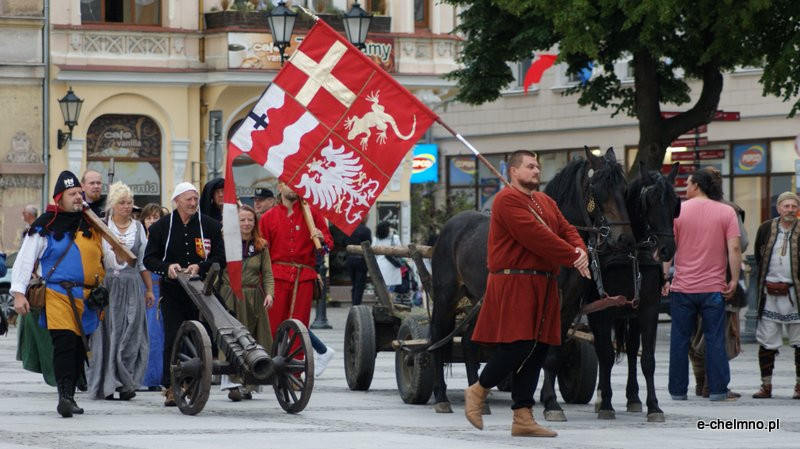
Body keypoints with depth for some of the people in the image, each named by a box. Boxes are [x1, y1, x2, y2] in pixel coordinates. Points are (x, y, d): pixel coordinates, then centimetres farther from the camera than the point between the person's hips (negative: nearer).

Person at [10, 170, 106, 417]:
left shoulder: (91, 224, 14)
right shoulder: (45, 226, -1)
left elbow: (104, 256, 25)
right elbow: (24, 260, -1)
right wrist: (18, 292, -9)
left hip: (88, 297, 5)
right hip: (58, 294, -5)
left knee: (79, 347, 7)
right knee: (64, 343, -19)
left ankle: (69, 396, 17)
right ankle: (65, 396, -23)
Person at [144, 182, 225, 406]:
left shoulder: (211, 226, 5)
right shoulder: (161, 227, 6)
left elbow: (220, 259, 4)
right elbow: (149, 259, 7)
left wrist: (200, 267, -14)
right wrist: (167, 267, -12)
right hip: (172, 293, 0)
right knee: (173, 338, -6)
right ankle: (171, 387, -4)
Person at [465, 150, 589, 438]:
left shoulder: (545, 202, 21)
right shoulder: (508, 200, -9)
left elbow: (567, 230, 15)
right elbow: (535, 235, -18)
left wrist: (580, 251, -8)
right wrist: (572, 257, -16)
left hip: (543, 285, 9)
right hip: (514, 283, -9)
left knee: (537, 349, 6)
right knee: (518, 346, -13)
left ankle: (523, 418, 8)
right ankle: (478, 390, 9)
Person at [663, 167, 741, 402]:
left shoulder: (678, 210, -1)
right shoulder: (727, 212, -1)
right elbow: (734, 248, -9)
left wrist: (664, 277, 1)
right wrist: (734, 279, -4)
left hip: (682, 287, 0)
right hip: (714, 287, 0)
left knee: (680, 339, 8)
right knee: (715, 339, 4)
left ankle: (678, 390, 11)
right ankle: (718, 389, 3)